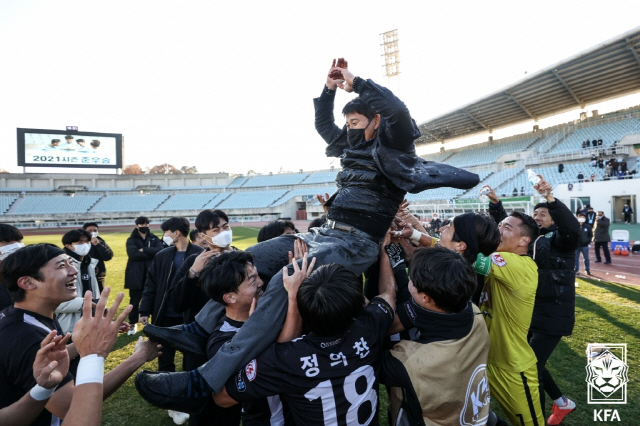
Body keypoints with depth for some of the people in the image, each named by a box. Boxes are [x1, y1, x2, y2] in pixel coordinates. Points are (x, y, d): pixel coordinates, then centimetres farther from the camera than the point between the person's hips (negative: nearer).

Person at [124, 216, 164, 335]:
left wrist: (144, 250, -16)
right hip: (136, 275, -1)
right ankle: (133, 324, 21)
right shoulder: (131, 240, 2)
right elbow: (133, 254, -17)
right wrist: (151, 253, -14)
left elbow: (160, 250, -12)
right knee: (135, 300, 7)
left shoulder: (154, 238, 7)